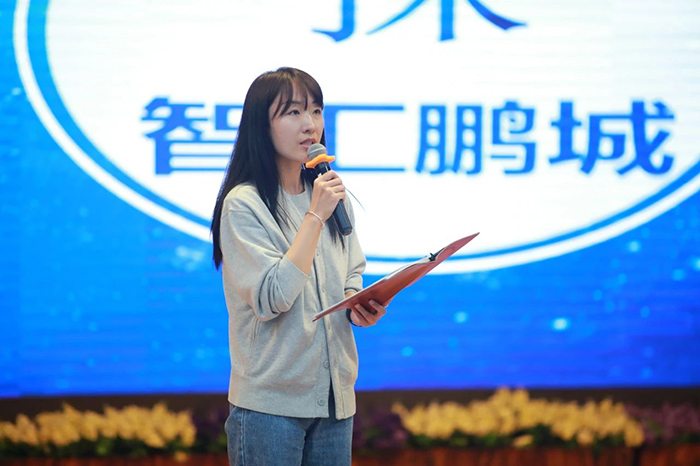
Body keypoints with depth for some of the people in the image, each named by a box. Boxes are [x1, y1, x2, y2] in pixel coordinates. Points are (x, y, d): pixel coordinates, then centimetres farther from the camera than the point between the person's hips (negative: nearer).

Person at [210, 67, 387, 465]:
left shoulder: (330, 196, 10)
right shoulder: (243, 204, -11)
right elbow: (271, 299, -20)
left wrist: (359, 306, -3)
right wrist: (315, 216, -18)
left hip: (334, 397, 6)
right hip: (271, 401, -6)